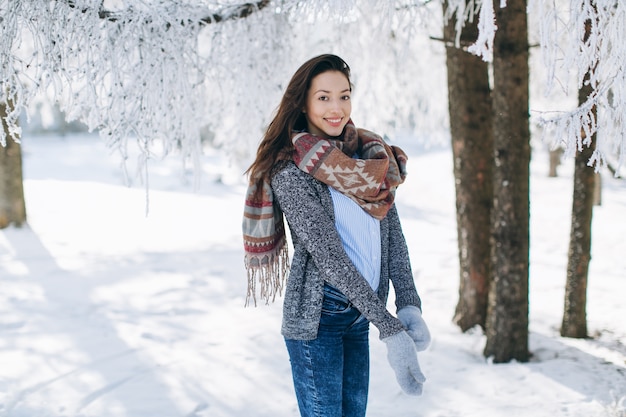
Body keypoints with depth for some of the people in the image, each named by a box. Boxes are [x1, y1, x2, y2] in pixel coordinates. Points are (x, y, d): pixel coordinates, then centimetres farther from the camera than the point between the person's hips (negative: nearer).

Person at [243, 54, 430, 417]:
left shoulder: (371, 156, 6)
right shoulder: (291, 171, -13)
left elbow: (393, 234, 2)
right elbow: (328, 254, -19)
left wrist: (409, 305, -13)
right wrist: (390, 329, -23)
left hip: (360, 317, 6)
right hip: (318, 318, -6)